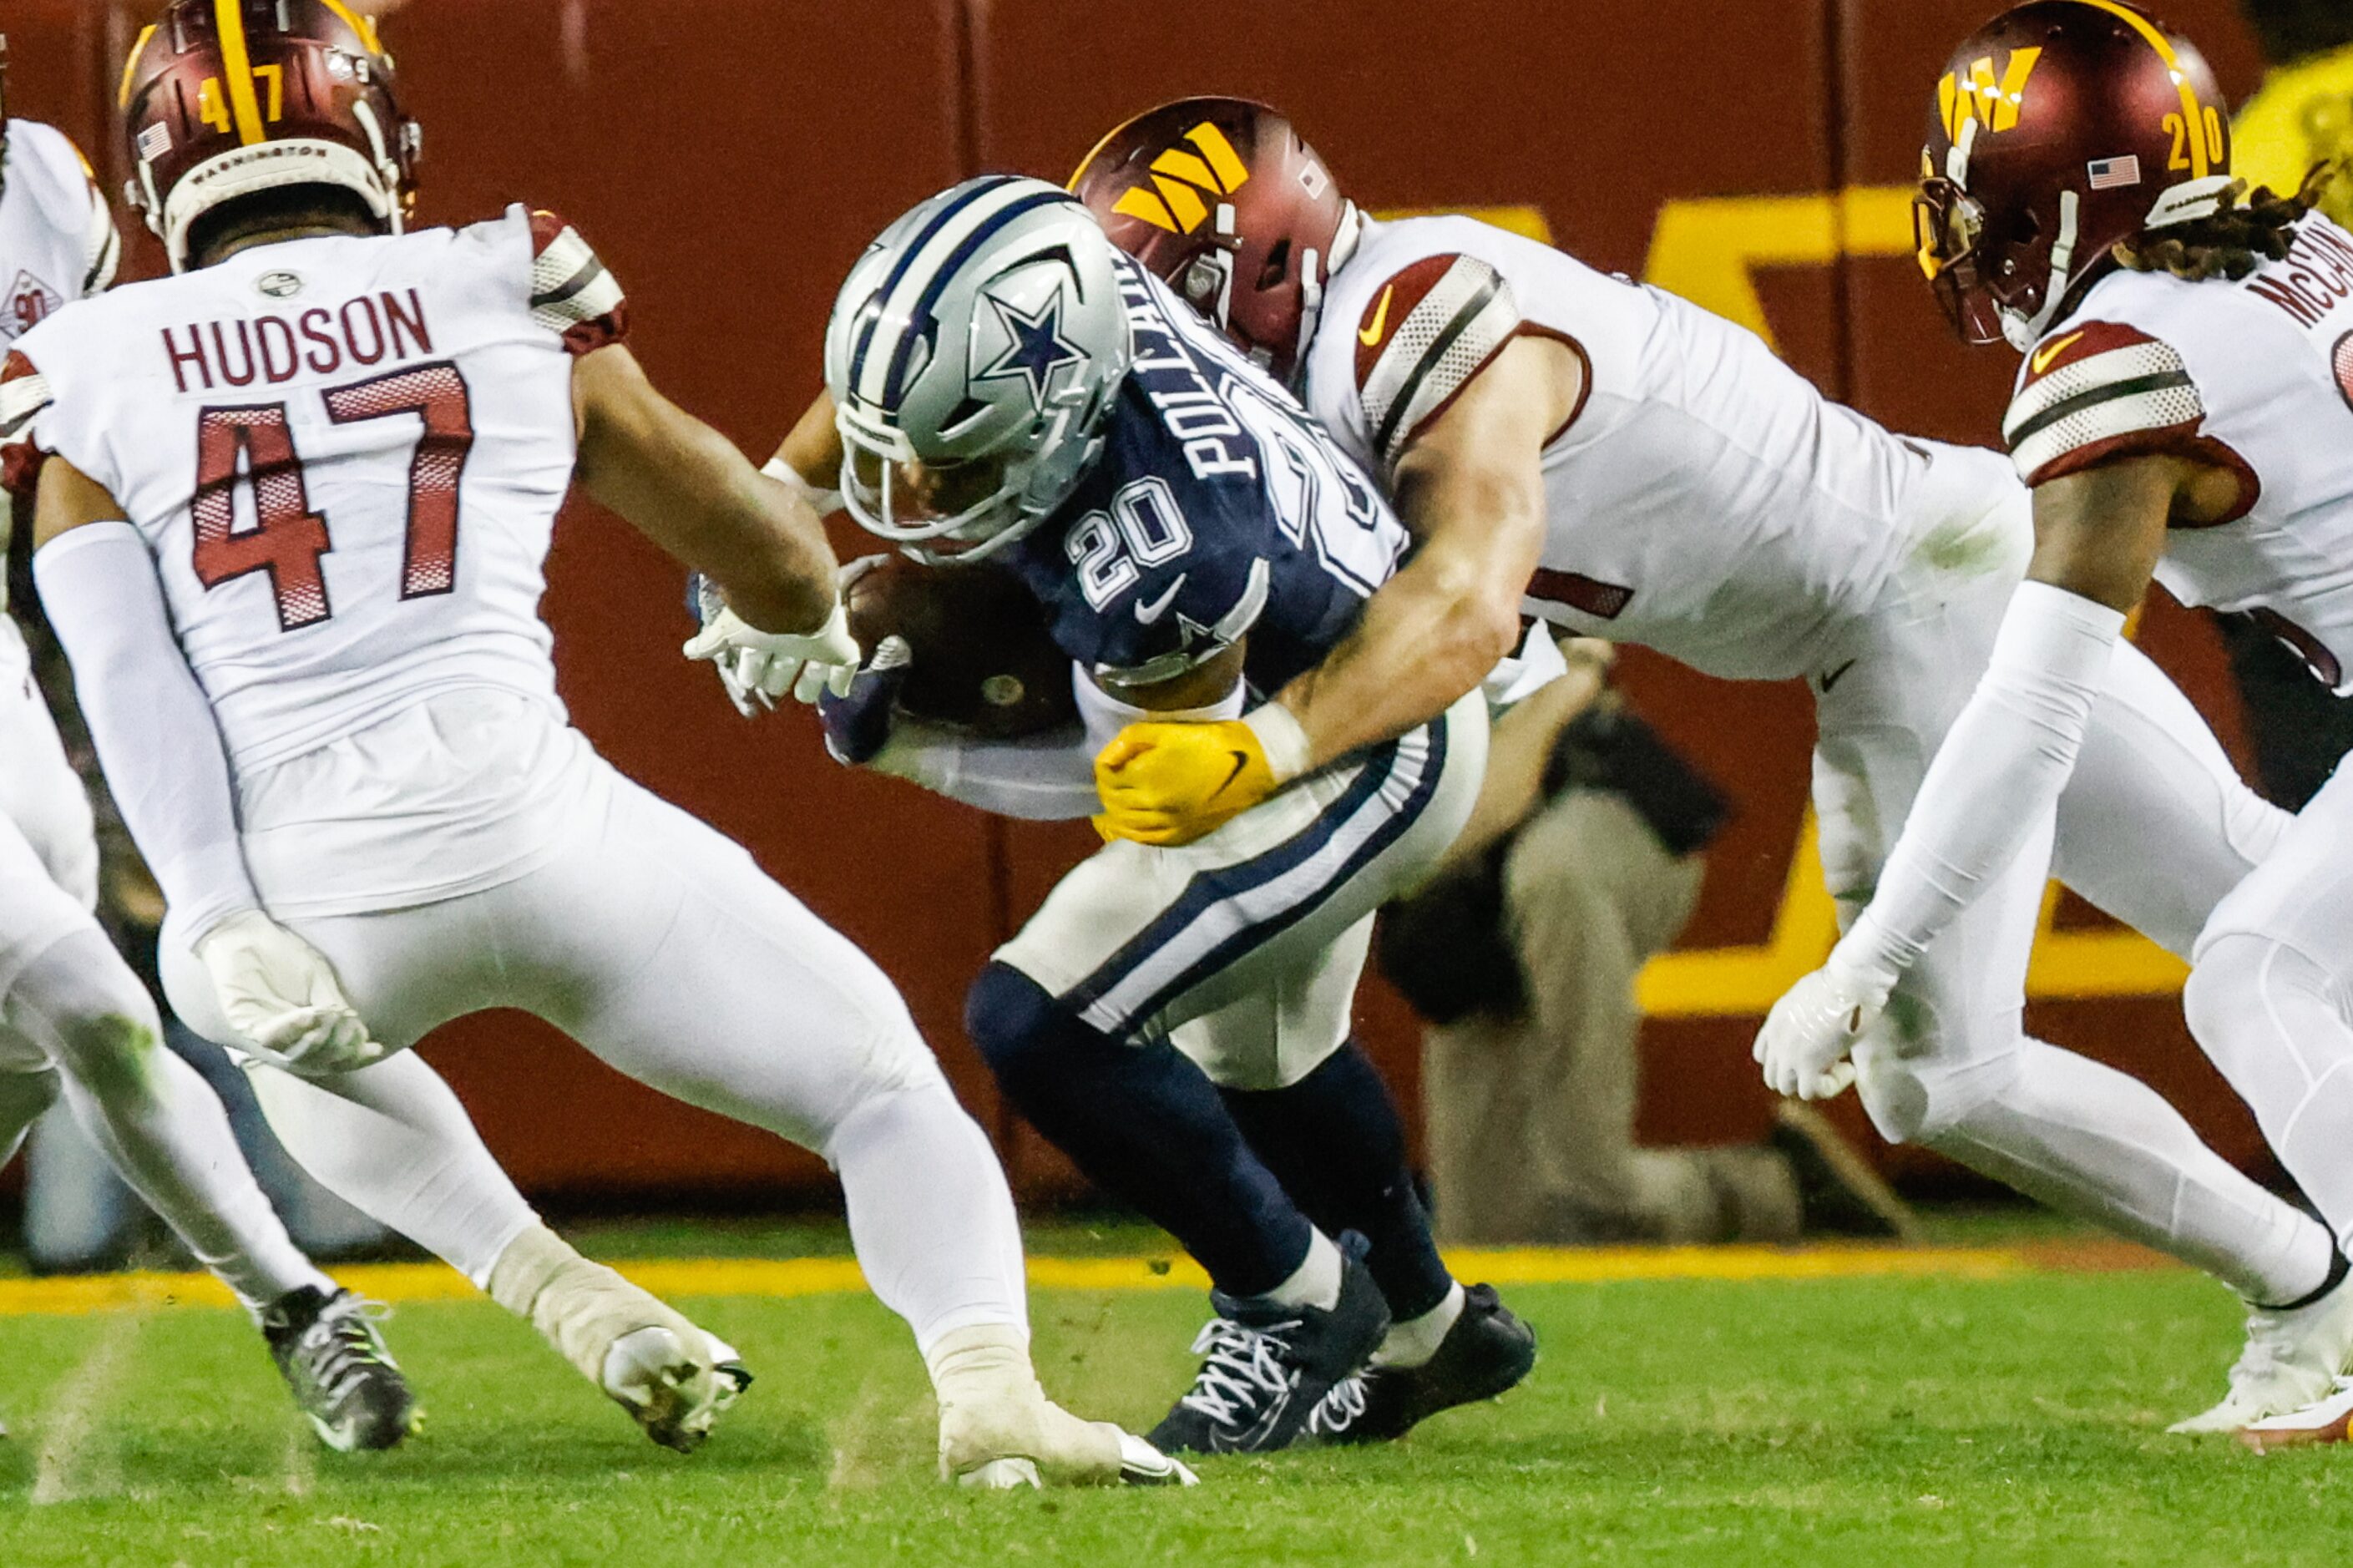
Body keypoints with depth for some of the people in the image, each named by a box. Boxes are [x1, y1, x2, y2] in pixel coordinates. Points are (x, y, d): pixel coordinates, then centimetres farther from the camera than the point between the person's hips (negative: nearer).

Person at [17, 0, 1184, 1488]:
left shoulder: (95, 380, 12)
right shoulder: (515, 312, 14)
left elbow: (127, 680, -4)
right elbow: (775, 557, 24)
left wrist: (212, 913, -11)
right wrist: (818, 623, 47)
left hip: (316, 889, 1)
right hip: (531, 812, -1)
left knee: (300, 1049, 38)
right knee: (887, 1090, 13)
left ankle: (559, 1293, 17)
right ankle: (989, 1384, -15)